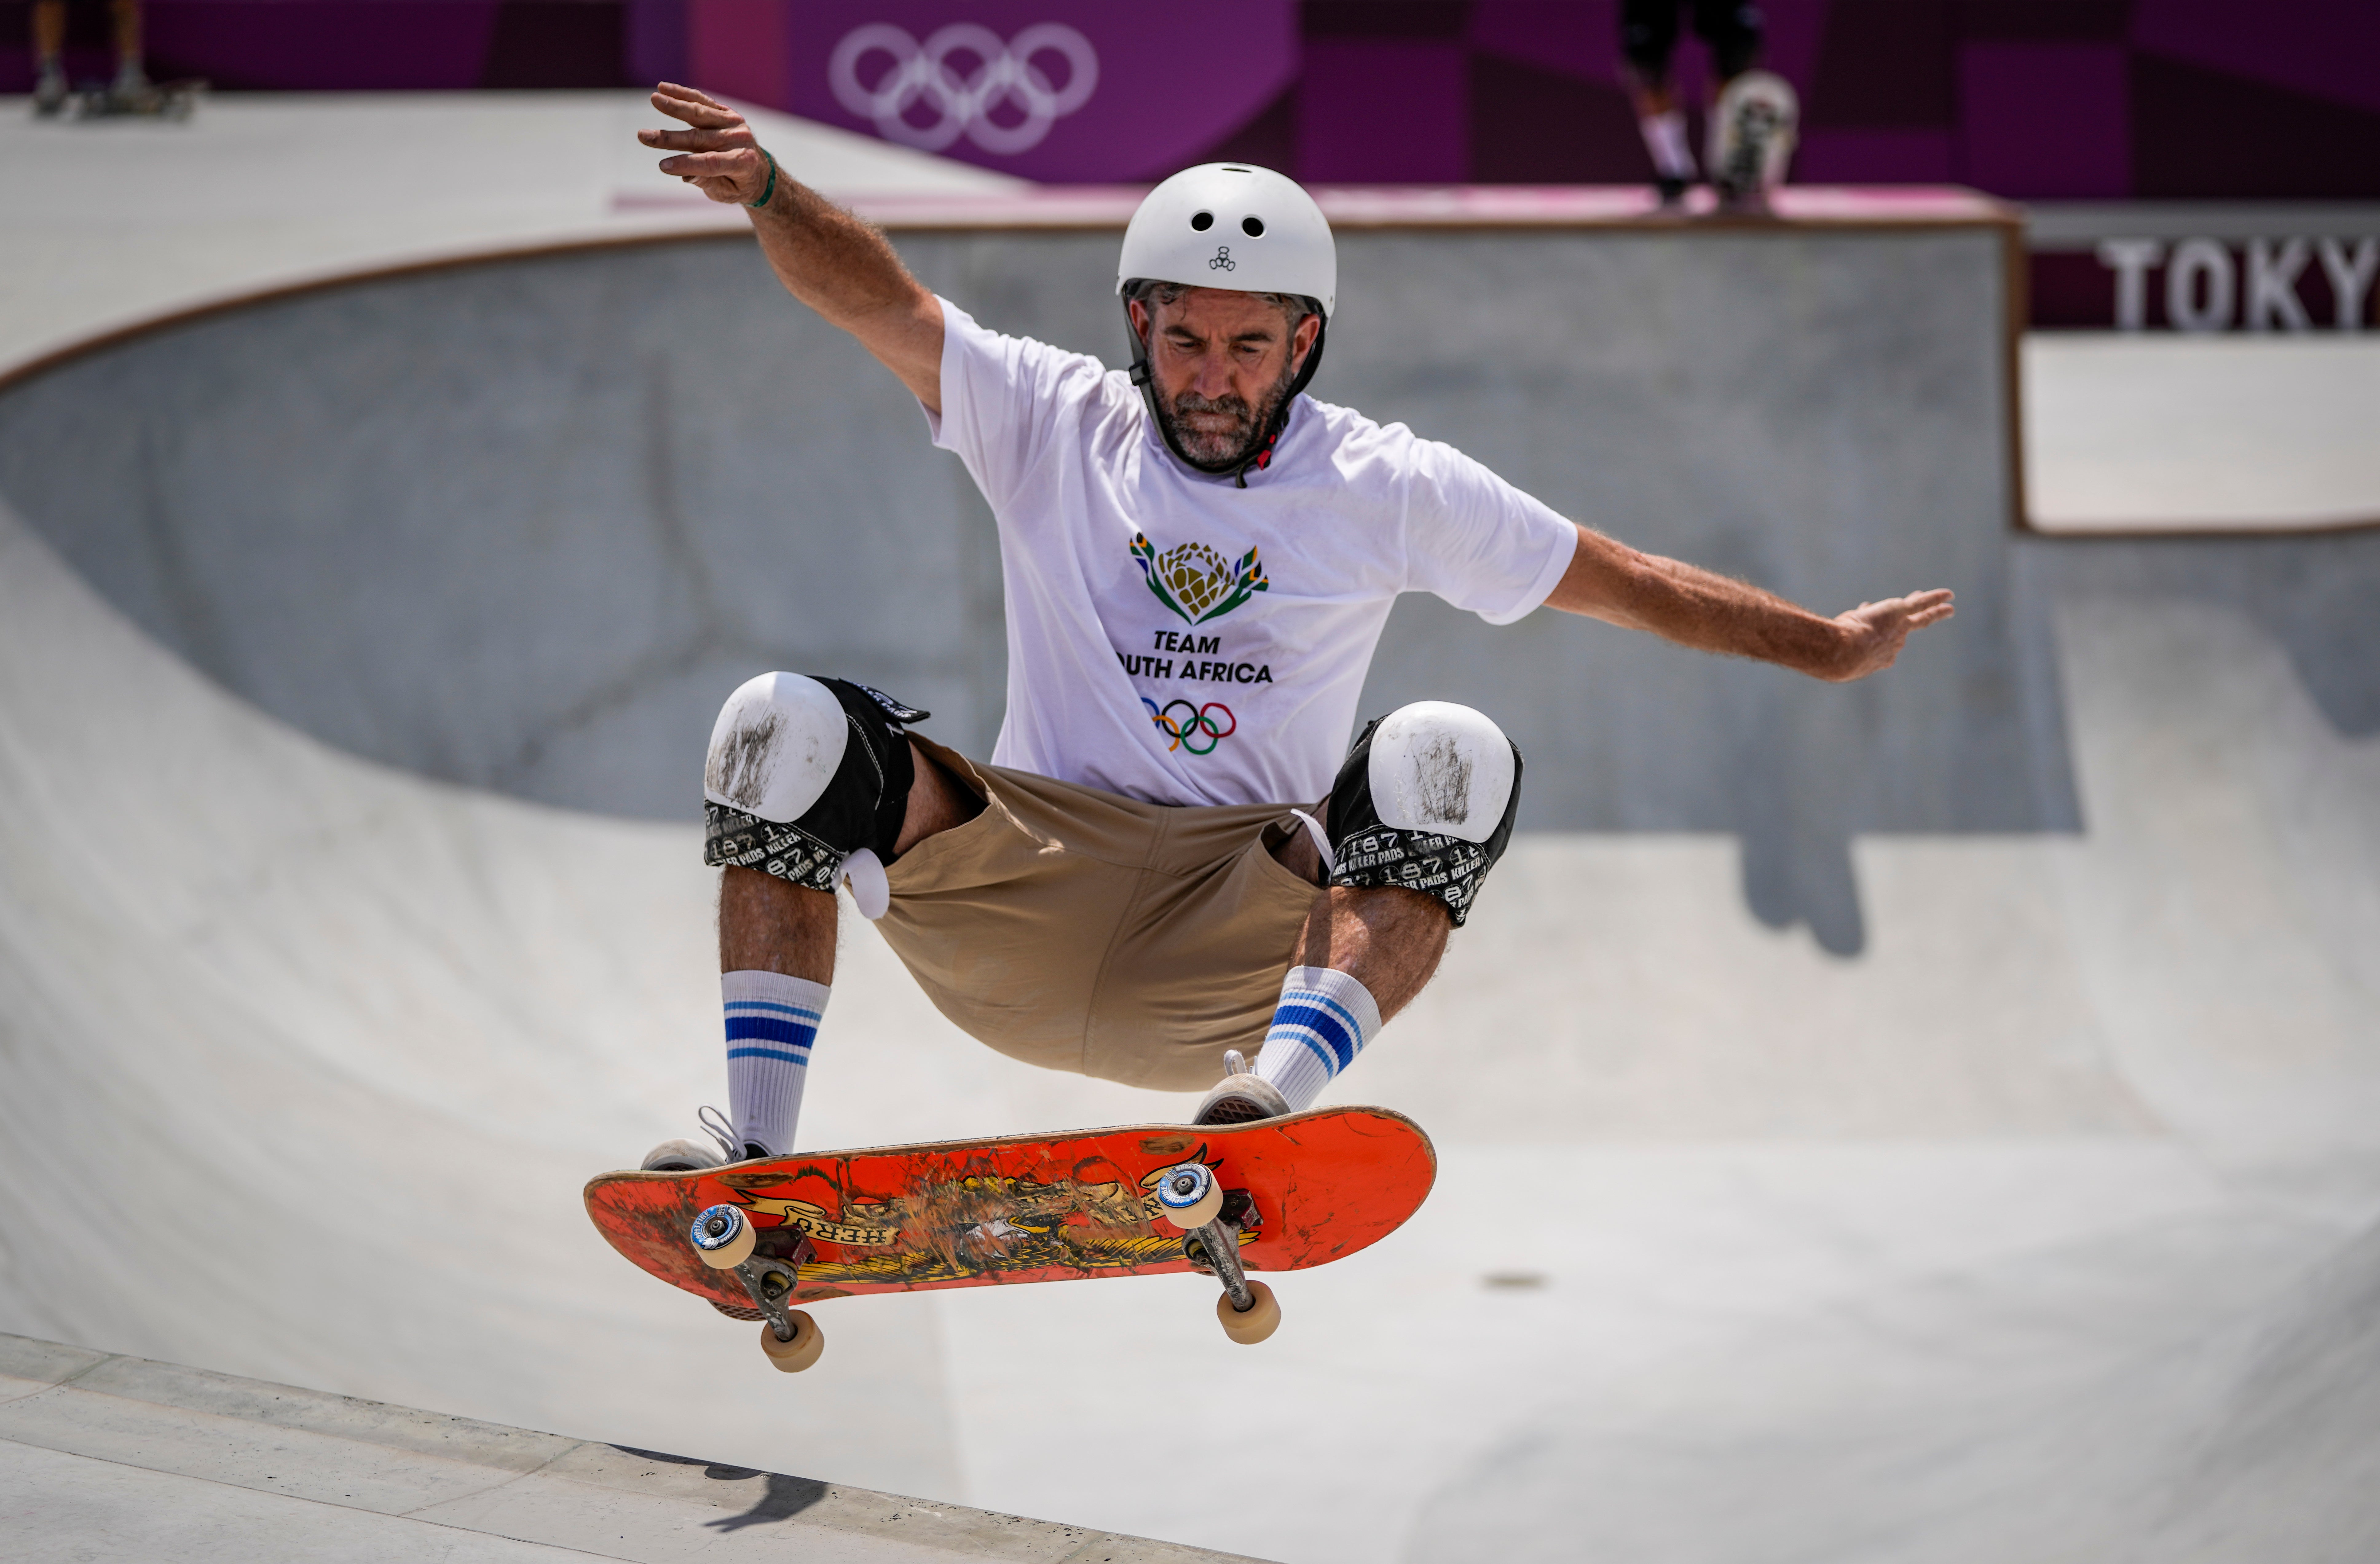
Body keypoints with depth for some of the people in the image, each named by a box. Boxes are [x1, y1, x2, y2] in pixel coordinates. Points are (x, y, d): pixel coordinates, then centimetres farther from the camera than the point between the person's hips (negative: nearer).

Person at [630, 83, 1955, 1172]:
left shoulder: (1384, 486, 7)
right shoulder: (1053, 423, 6)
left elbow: (1622, 581, 12)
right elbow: (880, 302, -7)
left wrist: (1829, 648, 13)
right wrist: (766, 189, -25)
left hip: (1243, 949, -1)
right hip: (1025, 905, 1)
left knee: (1451, 759, -25)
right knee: (785, 731, -20)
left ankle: (1278, 1092, -39)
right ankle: (758, 1152, -22)